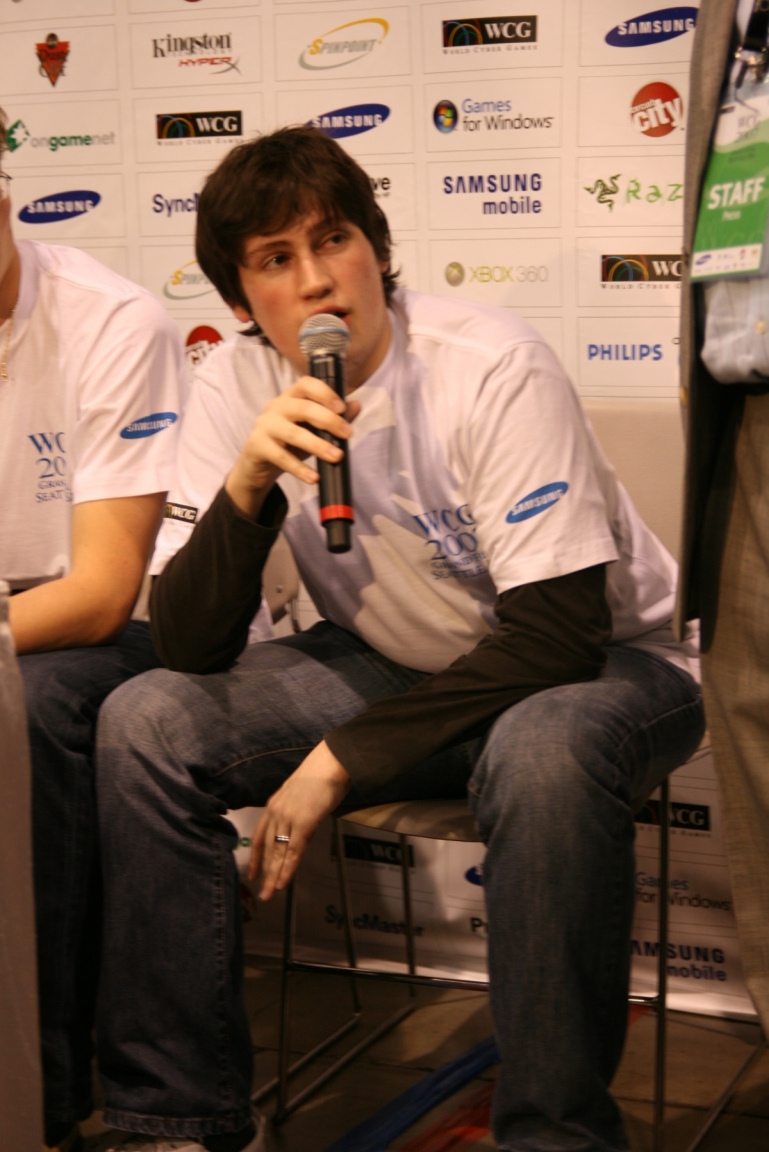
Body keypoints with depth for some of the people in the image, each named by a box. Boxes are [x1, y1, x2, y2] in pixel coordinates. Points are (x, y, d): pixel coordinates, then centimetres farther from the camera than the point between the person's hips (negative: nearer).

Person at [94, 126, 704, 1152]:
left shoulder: (492, 367, -22)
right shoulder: (236, 388, -8)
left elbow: (560, 633, -24)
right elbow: (190, 650, -12)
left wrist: (340, 759, -24)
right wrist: (248, 481, -30)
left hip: (602, 662, -4)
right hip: (396, 665, 5)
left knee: (544, 751, -40)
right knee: (146, 721, -16)